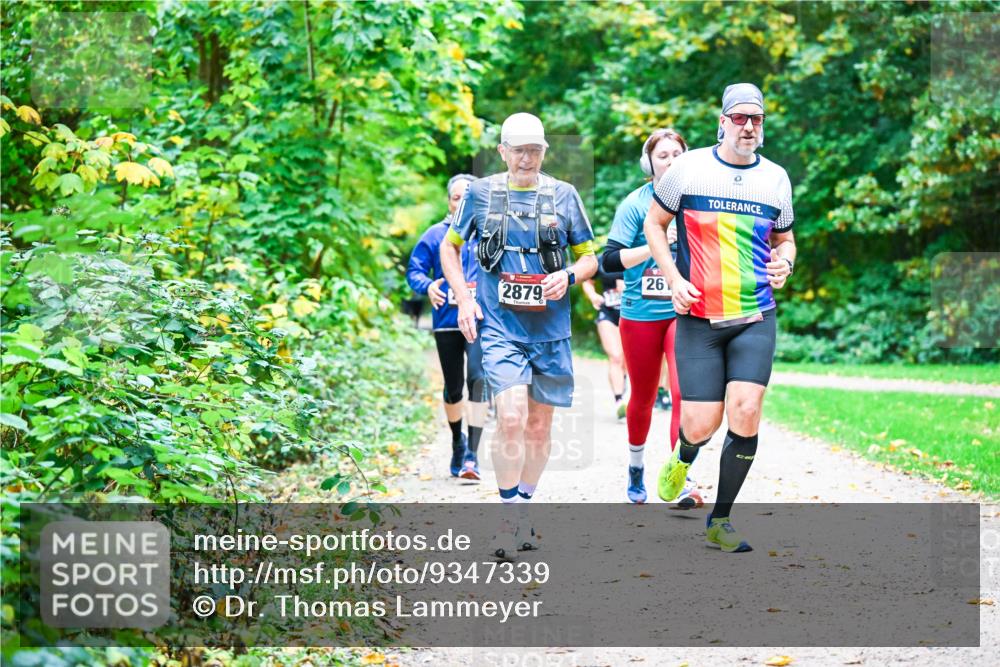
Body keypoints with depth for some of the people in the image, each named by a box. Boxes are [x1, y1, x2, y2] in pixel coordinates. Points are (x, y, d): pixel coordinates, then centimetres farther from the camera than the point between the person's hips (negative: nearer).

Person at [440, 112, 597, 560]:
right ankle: (510, 515, -7)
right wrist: (463, 297, 3)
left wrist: (569, 276, -8)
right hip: (499, 326, -2)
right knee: (511, 418, -17)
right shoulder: (480, 194, 3)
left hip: (550, 328, 2)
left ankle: (523, 508, 24)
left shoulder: (563, 195, 5)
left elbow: (590, 257, 13)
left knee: (540, 424, 8)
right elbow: (449, 246, 15)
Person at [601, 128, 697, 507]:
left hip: (684, 312, 1)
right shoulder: (636, 203, -5)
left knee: (685, 393, -17)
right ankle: (636, 466, 39)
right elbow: (610, 260, -12)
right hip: (640, 314, -1)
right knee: (643, 398, 14)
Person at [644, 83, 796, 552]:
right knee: (700, 427, -6)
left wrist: (784, 262, -2)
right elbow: (654, 223, 8)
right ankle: (683, 458, 35)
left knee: (745, 414, -14)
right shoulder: (688, 168, -2)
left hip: (755, 319, 2)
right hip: (698, 318, -2)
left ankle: (720, 521, 3)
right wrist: (674, 279, -5)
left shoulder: (775, 178, 7)